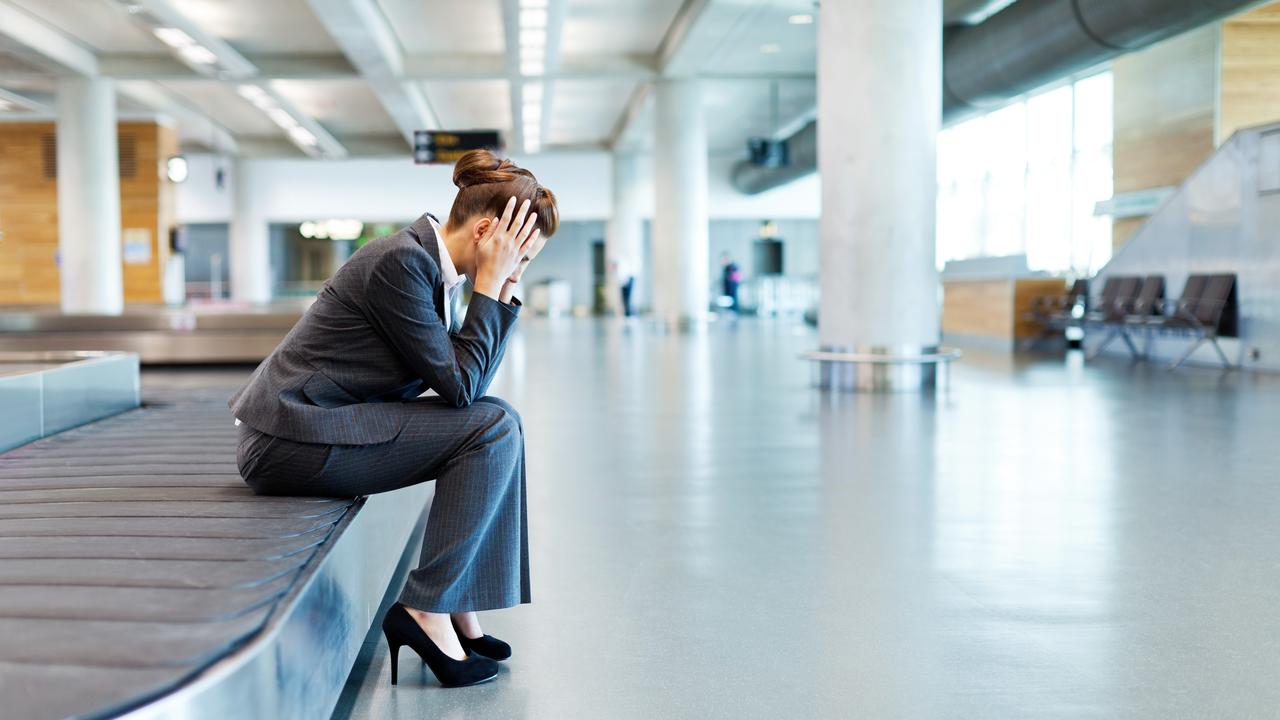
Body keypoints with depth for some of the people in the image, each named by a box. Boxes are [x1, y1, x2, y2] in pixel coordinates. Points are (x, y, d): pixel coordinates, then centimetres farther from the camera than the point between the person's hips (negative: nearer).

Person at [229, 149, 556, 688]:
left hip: (322, 422, 10)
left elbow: (468, 381, 10)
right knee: (491, 429, -16)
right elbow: (459, 384, -18)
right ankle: (425, 611, -10)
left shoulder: (427, 262, 9)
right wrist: (488, 283, -13)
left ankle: (460, 605, 7)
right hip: (290, 438, -10)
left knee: (497, 424, 6)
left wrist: (504, 293, 2)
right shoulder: (401, 261, -20)